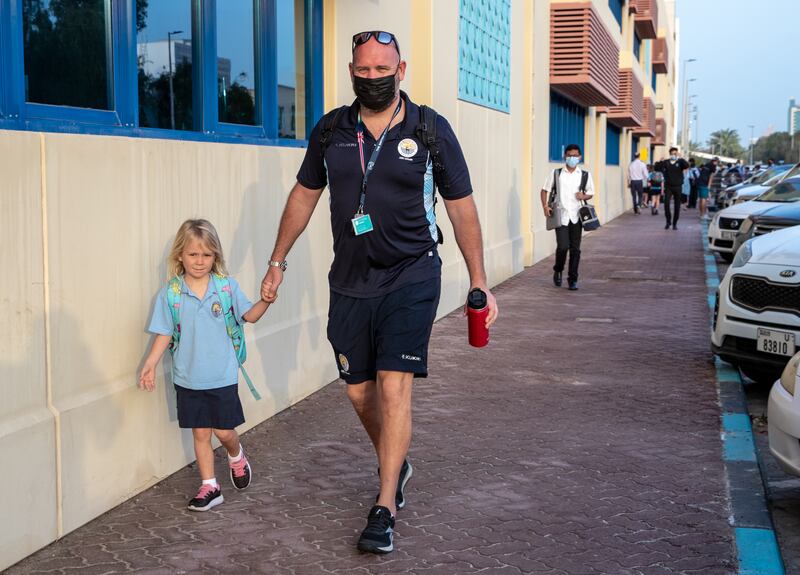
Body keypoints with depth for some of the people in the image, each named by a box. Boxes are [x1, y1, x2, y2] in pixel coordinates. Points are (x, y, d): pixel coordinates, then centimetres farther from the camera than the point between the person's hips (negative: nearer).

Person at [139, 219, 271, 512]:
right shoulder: (171, 293, -5)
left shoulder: (226, 286, -5)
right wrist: (150, 365, -9)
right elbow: (164, 334, 0)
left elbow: (249, 315, -1)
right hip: (188, 379, 1)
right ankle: (210, 487, 21)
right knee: (200, 433, 9)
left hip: (222, 377, -1)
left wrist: (265, 300, -20)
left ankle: (236, 457, 39)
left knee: (224, 431, 6)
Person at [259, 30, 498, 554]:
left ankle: (385, 510, -3)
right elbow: (304, 195, 14)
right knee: (359, 391, 10)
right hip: (350, 282, 4)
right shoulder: (331, 131, 3)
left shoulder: (431, 131, -5)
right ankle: (396, 465, 37)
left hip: (411, 278, -4)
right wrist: (278, 262, 14)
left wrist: (479, 283, -2)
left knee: (393, 386, -12)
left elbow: (462, 207, 0)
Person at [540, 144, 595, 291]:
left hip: (576, 216, 2)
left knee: (575, 249, 1)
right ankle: (558, 271, 15)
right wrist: (545, 206, -5)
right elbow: (545, 190, 9)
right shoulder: (556, 173, 4)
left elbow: (590, 193, 16)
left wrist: (584, 196, -7)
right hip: (561, 215, -2)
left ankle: (572, 279, 13)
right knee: (563, 246, -12)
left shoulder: (585, 175, 6)